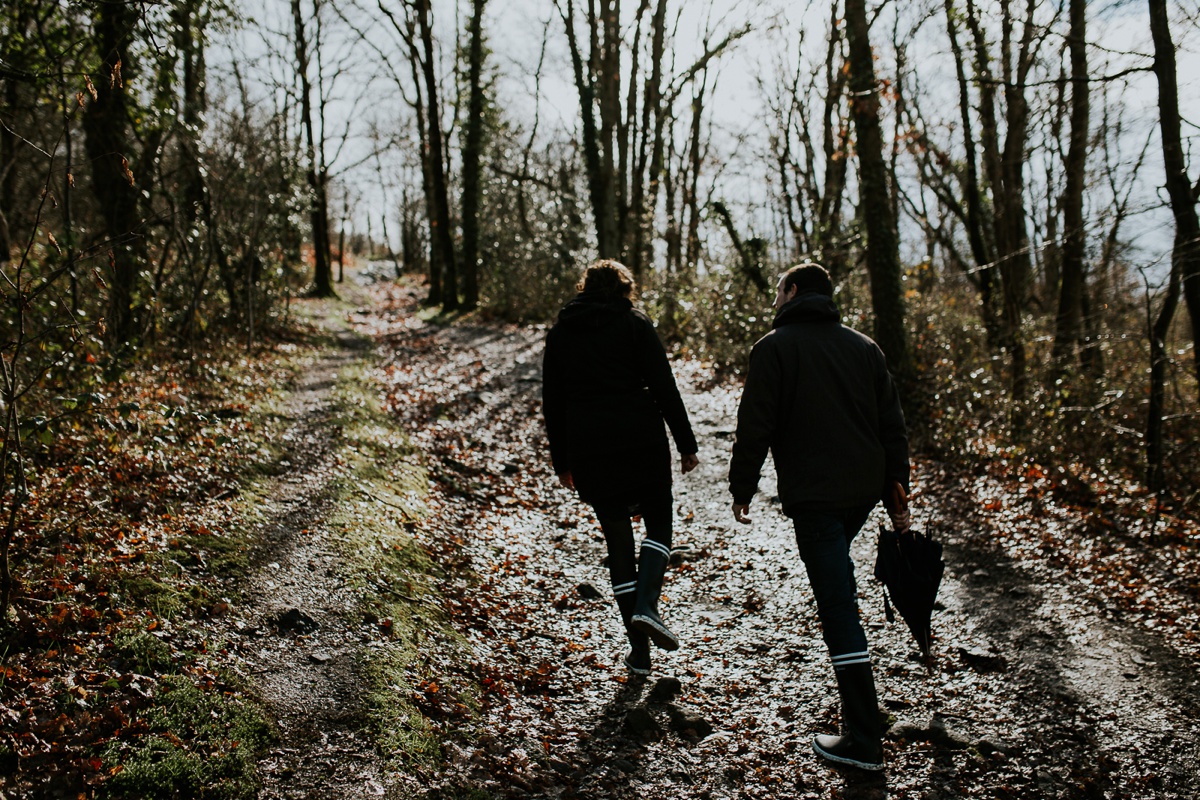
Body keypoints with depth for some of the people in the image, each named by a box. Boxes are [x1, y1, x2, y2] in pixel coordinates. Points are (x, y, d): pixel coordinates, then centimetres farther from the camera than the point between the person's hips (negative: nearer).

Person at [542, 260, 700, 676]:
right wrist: (686, 443, -2)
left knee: (618, 540, 9)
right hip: (642, 441, -3)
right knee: (659, 522, 15)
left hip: (587, 450, 3)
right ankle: (646, 607, -10)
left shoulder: (559, 333, 12)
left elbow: (553, 403, 13)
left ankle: (639, 650, 10)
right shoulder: (635, 324, 1)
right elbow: (664, 387, -6)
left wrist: (561, 462, 18)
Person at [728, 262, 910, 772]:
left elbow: (754, 426, -9)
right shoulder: (864, 347, 13)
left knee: (838, 606, -6)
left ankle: (865, 739, -5)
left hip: (813, 494, -7)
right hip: (865, 489, 7)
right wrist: (896, 483, 19)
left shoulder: (775, 347, -5)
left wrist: (742, 488, 0)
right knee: (837, 573, 33)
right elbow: (892, 422, 14)